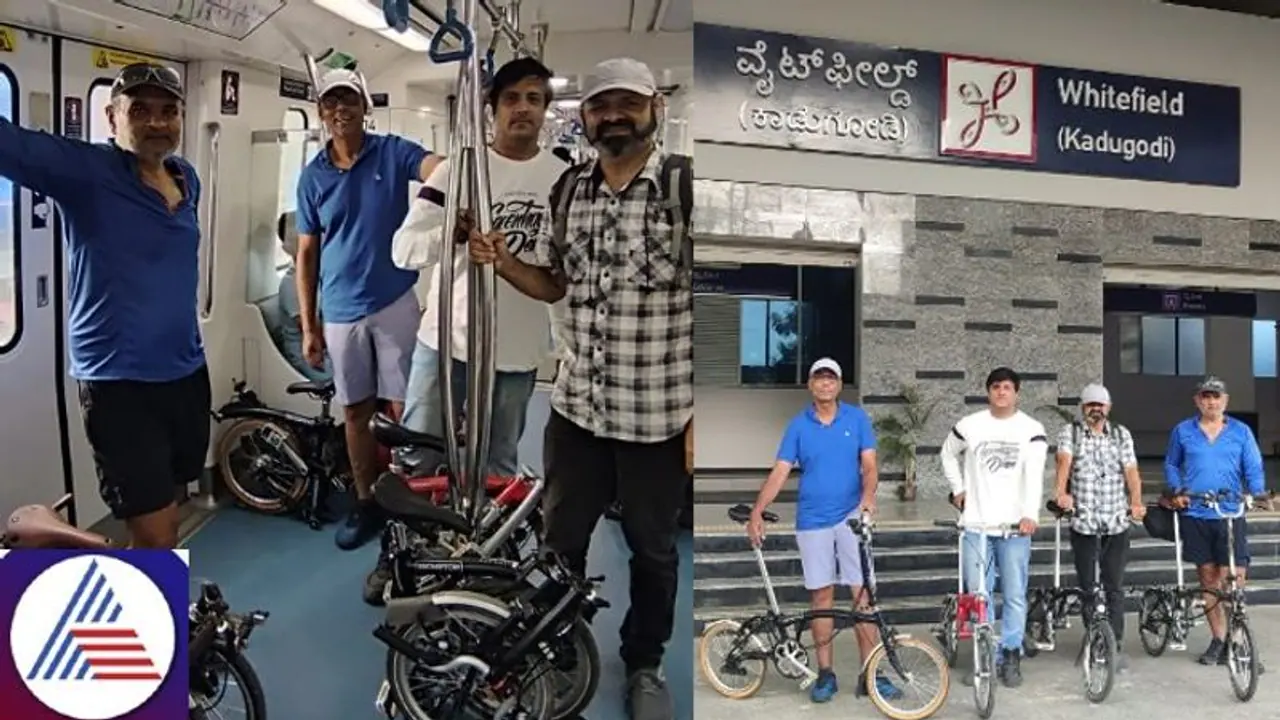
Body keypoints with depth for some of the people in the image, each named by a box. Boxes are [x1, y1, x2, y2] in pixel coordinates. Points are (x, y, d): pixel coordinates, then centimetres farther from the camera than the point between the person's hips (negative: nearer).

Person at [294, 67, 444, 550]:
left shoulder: (393, 153, -2)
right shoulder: (313, 176, 5)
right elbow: (307, 254, 8)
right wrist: (308, 326, 4)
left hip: (395, 304, -3)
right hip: (341, 314, 3)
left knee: (403, 409, 2)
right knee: (356, 412, 12)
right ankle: (366, 504, 26)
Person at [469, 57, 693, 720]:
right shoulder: (568, 188, 4)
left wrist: (700, 416, -14)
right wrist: (501, 260, -5)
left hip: (657, 415, -4)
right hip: (575, 407, 5)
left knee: (652, 547, 16)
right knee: (560, 539, 20)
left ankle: (644, 663, 39)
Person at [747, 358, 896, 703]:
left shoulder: (857, 418, 2)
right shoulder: (798, 425, 3)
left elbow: (869, 465, -1)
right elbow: (780, 472, -1)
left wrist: (868, 495, -22)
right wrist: (757, 512, -11)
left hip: (851, 516, 0)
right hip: (812, 520, 1)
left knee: (862, 592, -2)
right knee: (821, 595, 6)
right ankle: (826, 672, 15)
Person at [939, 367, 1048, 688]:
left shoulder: (1032, 429, -1)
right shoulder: (969, 425, 3)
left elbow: (1034, 474, -13)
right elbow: (948, 454, 20)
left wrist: (1030, 513, -26)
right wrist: (958, 489, 11)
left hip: (1016, 525, -1)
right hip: (976, 524, 1)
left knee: (1015, 596, 5)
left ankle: (1011, 656, 18)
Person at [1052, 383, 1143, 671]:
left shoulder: (1121, 434, 10)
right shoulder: (1070, 432, 3)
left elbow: (1131, 470, -1)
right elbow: (1064, 461, -14)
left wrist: (1136, 502, -18)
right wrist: (1061, 492, -32)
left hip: (1117, 520, 1)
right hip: (1082, 519, -1)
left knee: (1114, 585, -1)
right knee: (1086, 584, 6)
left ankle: (1117, 644, 5)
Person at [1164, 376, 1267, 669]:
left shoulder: (1241, 432, 6)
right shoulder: (1183, 431, 8)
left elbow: (1253, 469, 5)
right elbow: (1171, 465, 15)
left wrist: (1257, 496, -10)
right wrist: (1176, 492, 0)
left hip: (1230, 515, -1)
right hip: (1195, 515, 1)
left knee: (1233, 579, -9)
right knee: (1208, 578, 9)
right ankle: (1219, 639, 19)